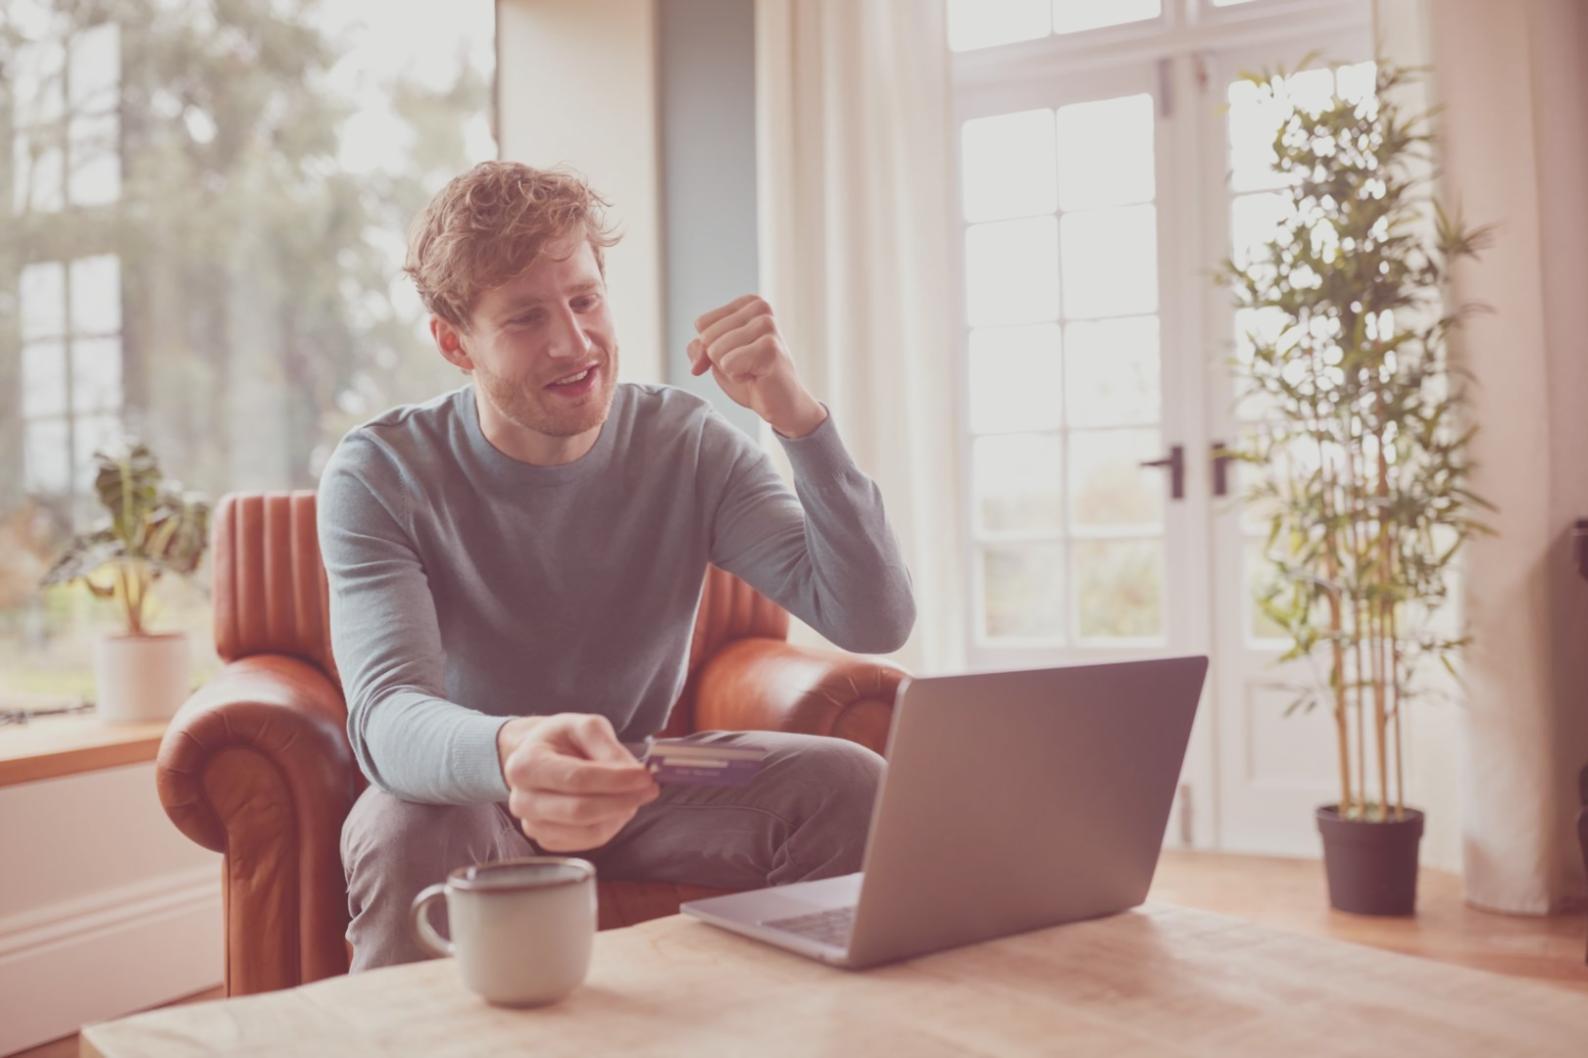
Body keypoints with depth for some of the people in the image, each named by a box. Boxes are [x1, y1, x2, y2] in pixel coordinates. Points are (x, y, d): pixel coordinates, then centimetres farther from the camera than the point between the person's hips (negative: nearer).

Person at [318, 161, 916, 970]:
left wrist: (798, 418, -29)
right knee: (406, 833, -37)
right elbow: (386, 714, -31)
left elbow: (876, 622, -17)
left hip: (638, 780, 3)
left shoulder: (687, 447, -8)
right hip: (464, 785, -2)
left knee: (850, 785, -22)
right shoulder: (379, 474, -15)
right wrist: (508, 752, -56)